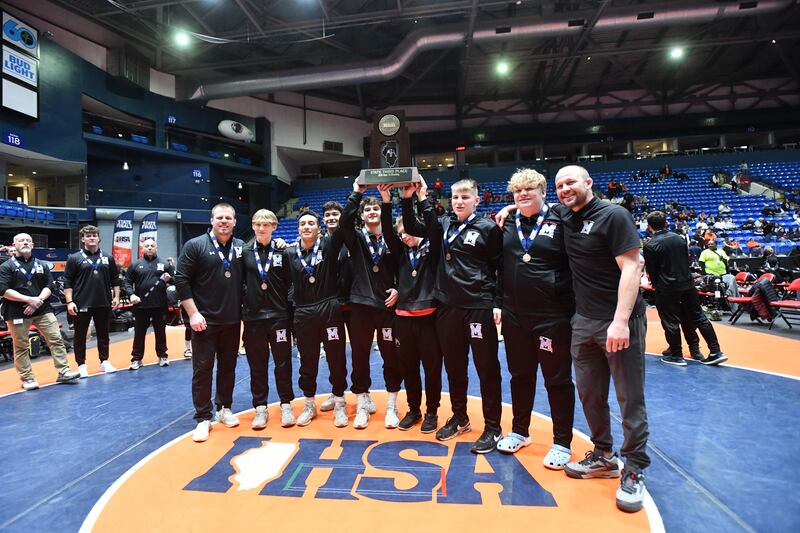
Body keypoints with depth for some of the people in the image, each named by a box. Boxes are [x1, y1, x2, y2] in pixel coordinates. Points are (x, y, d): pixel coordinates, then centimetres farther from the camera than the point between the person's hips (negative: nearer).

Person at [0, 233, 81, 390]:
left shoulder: (42, 265, 12)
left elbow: (49, 286, 7)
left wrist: (38, 300, -10)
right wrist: (29, 299, -17)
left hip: (43, 310, 3)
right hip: (17, 312, -3)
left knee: (56, 339, -2)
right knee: (21, 347, 3)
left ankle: (63, 372, 3)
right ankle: (27, 379, 14)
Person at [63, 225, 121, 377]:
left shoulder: (107, 258, 8)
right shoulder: (74, 258, -1)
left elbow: (115, 280, 12)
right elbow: (67, 282, -3)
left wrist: (116, 297, 4)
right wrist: (69, 302, -10)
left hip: (104, 304, 3)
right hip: (82, 304, -2)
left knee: (103, 334, 11)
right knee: (80, 336, 6)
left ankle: (104, 362, 21)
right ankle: (81, 365, 17)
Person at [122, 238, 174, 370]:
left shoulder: (164, 265, 8)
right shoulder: (135, 265, 6)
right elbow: (126, 282, 5)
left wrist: (169, 279, -10)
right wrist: (131, 294, -10)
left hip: (160, 305, 0)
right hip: (140, 305, 0)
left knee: (160, 332, 9)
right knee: (139, 333, 6)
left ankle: (162, 356, 21)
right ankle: (136, 359, 16)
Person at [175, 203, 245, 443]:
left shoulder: (241, 247, 5)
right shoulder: (195, 245, -5)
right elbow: (181, 280, -8)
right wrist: (193, 313, -11)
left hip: (232, 321, 4)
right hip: (205, 321, -3)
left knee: (228, 367, 13)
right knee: (202, 369, 3)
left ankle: (224, 408, 28)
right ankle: (203, 418, 14)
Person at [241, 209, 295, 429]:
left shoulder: (282, 252, 2)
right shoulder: (245, 252, 4)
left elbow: (291, 282, 2)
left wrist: (289, 307, -3)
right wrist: (243, 305, 1)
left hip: (279, 316, -1)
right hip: (253, 317, 1)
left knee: (283, 362, 5)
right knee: (257, 364, 9)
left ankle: (286, 405, 19)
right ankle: (260, 407, 21)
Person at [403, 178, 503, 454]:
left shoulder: (488, 228, -2)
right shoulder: (444, 225, 10)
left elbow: (502, 268, -1)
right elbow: (412, 227, 6)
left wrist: (498, 303, -7)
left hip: (480, 307, -4)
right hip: (448, 307, 5)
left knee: (487, 369, 4)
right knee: (454, 367, 15)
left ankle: (492, 428, 18)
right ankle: (460, 418, 33)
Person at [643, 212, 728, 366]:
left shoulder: (650, 246, -13)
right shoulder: (678, 238, 5)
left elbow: (651, 271, -6)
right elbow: (687, 261, 12)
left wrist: (656, 285, 10)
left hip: (667, 288, -6)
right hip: (687, 283, 6)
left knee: (671, 322, 5)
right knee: (699, 317, 12)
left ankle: (676, 356, 14)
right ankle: (716, 352, 16)